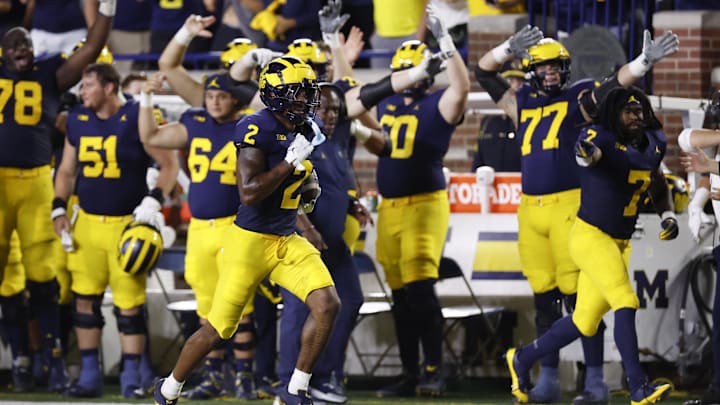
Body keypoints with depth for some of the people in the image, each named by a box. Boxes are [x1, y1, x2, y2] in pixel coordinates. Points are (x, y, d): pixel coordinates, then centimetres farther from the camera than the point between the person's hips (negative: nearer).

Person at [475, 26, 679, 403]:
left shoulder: (579, 99, 4)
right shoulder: (521, 103, 16)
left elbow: (616, 84, -11)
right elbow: (483, 72, 15)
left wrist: (645, 60, -27)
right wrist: (511, 48, -1)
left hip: (570, 206, -5)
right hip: (531, 211, 5)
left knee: (578, 295, -6)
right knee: (544, 298, 10)